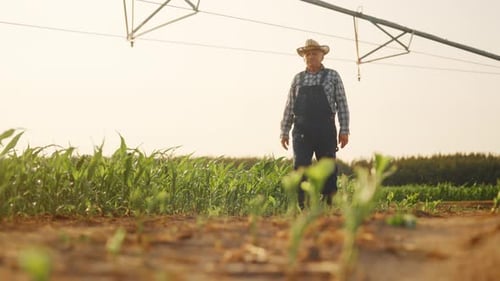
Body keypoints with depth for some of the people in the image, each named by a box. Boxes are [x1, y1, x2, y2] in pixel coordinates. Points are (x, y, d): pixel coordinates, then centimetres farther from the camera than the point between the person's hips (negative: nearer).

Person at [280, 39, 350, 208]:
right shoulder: (298, 78, 14)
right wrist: (284, 131, 8)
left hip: (325, 130, -1)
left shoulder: (333, 76, 8)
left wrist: (344, 130, -4)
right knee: (300, 168, -7)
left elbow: (342, 104, 3)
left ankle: (328, 204, 10)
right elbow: (289, 107, 13)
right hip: (302, 130, 1)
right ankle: (301, 205, -4)